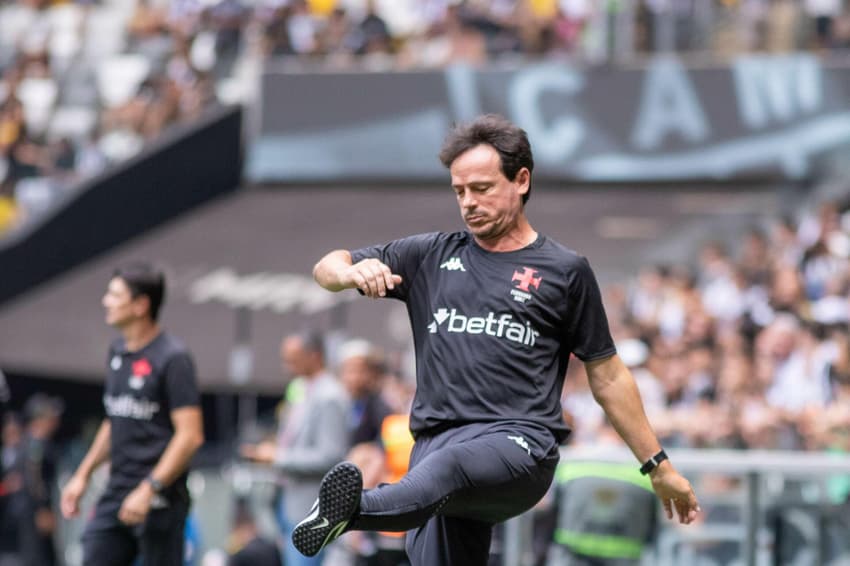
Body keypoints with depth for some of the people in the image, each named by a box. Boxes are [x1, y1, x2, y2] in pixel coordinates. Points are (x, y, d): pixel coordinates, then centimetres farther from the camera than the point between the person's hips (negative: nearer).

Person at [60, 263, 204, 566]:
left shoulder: (172, 357, -11)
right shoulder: (118, 352, 14)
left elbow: (190, 435, -17)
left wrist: (148, 489, -22)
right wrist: (83, 474, 19)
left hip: (159, 499, -8)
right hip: (116, 493, 8)